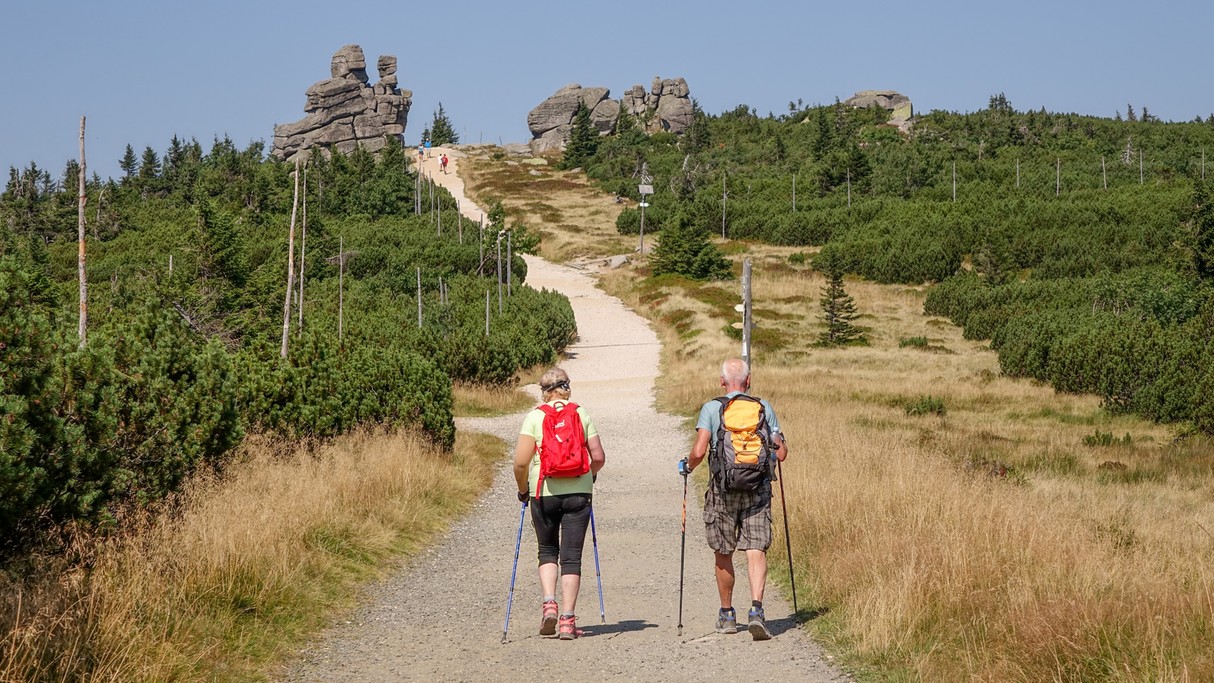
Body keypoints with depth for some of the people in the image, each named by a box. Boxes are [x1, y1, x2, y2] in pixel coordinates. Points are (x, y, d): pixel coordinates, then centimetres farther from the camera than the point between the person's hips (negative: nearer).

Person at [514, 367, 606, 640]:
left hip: (544, 492, -1)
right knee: (571, 556, 4)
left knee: (547, 552, 18)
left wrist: (523, 489, 8)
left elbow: (521, 462, -8)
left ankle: (549, 604, -3)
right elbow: (598, 458, 1)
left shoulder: (535, 416, -2)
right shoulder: (582, 414, 4)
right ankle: (567, 621, 0)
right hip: (578, 492, 1)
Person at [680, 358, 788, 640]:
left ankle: (727, 616, 23)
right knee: (756, 550, -3)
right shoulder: (764, 408, 3)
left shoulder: (711, 409, -3)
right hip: (758, 489, 1)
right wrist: (777, 446, 27)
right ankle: (756, 610, -22)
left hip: (722, 489, -1)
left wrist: (687, 466, 9)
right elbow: (781, 453, 3)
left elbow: (699, 452, -12)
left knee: (723, 554, 12)